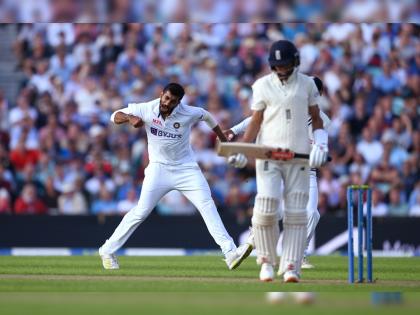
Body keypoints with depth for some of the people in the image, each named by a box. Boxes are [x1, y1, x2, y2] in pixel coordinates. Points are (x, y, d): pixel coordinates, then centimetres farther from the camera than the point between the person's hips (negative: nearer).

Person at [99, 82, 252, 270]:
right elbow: (115, 116, -5)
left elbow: (207, 116, 10)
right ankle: (108, 251, 4)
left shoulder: (189, 113, -11)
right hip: (159, 168, 0)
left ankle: (230, 253, -21)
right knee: (141, 211, -8)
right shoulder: (146, 110, -10)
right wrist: (130, 118, -28)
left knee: (207, 205, -15)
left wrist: (223, 141, 16)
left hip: (186, 169, 0)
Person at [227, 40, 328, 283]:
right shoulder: (263, 85, 3)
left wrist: (320, 144, -3)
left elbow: (316, 117, 13)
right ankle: (267, 261, 6)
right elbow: (256, 121, 5)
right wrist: (242, 151, -7)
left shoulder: (307, 84, 7)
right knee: (266, 207, -12)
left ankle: (291, 267, -2)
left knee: (296, 212, -3)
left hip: (299, 156, 1)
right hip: (268, 154, -1)